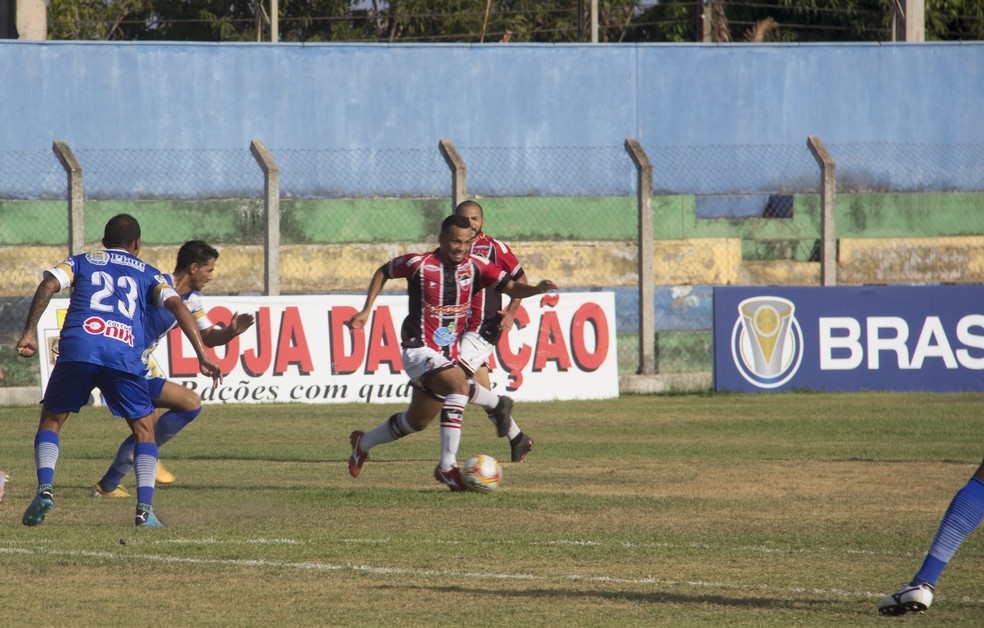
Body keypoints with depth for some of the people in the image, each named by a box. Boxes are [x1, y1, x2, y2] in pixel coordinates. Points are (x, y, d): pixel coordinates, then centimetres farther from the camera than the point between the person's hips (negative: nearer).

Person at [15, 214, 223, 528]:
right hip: (124, 355, 0)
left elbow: (48, 284, 7)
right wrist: (203, 356, 4)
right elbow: (176, 305, 9)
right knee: (144, 430, 15)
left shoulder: (82, 262, 26)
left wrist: (29, 332, 3)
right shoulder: (147, 273, 26)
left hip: (77, 348, 0)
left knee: (51, 420, 18)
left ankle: (45, 488, -6)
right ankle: (145, 507, -3)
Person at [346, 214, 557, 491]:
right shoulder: (419, 264, -13)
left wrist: (536, 289, -32)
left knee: (418, 420, 19)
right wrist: (366, 310, 0)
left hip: (447, 354, 6)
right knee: (458, 384, -32)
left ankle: (364, 443, 45)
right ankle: (447, 465, -26)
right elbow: (383, 272, 4)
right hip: (419, 351, -6)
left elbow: (511, 287, -13)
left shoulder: (475, 267, -4)